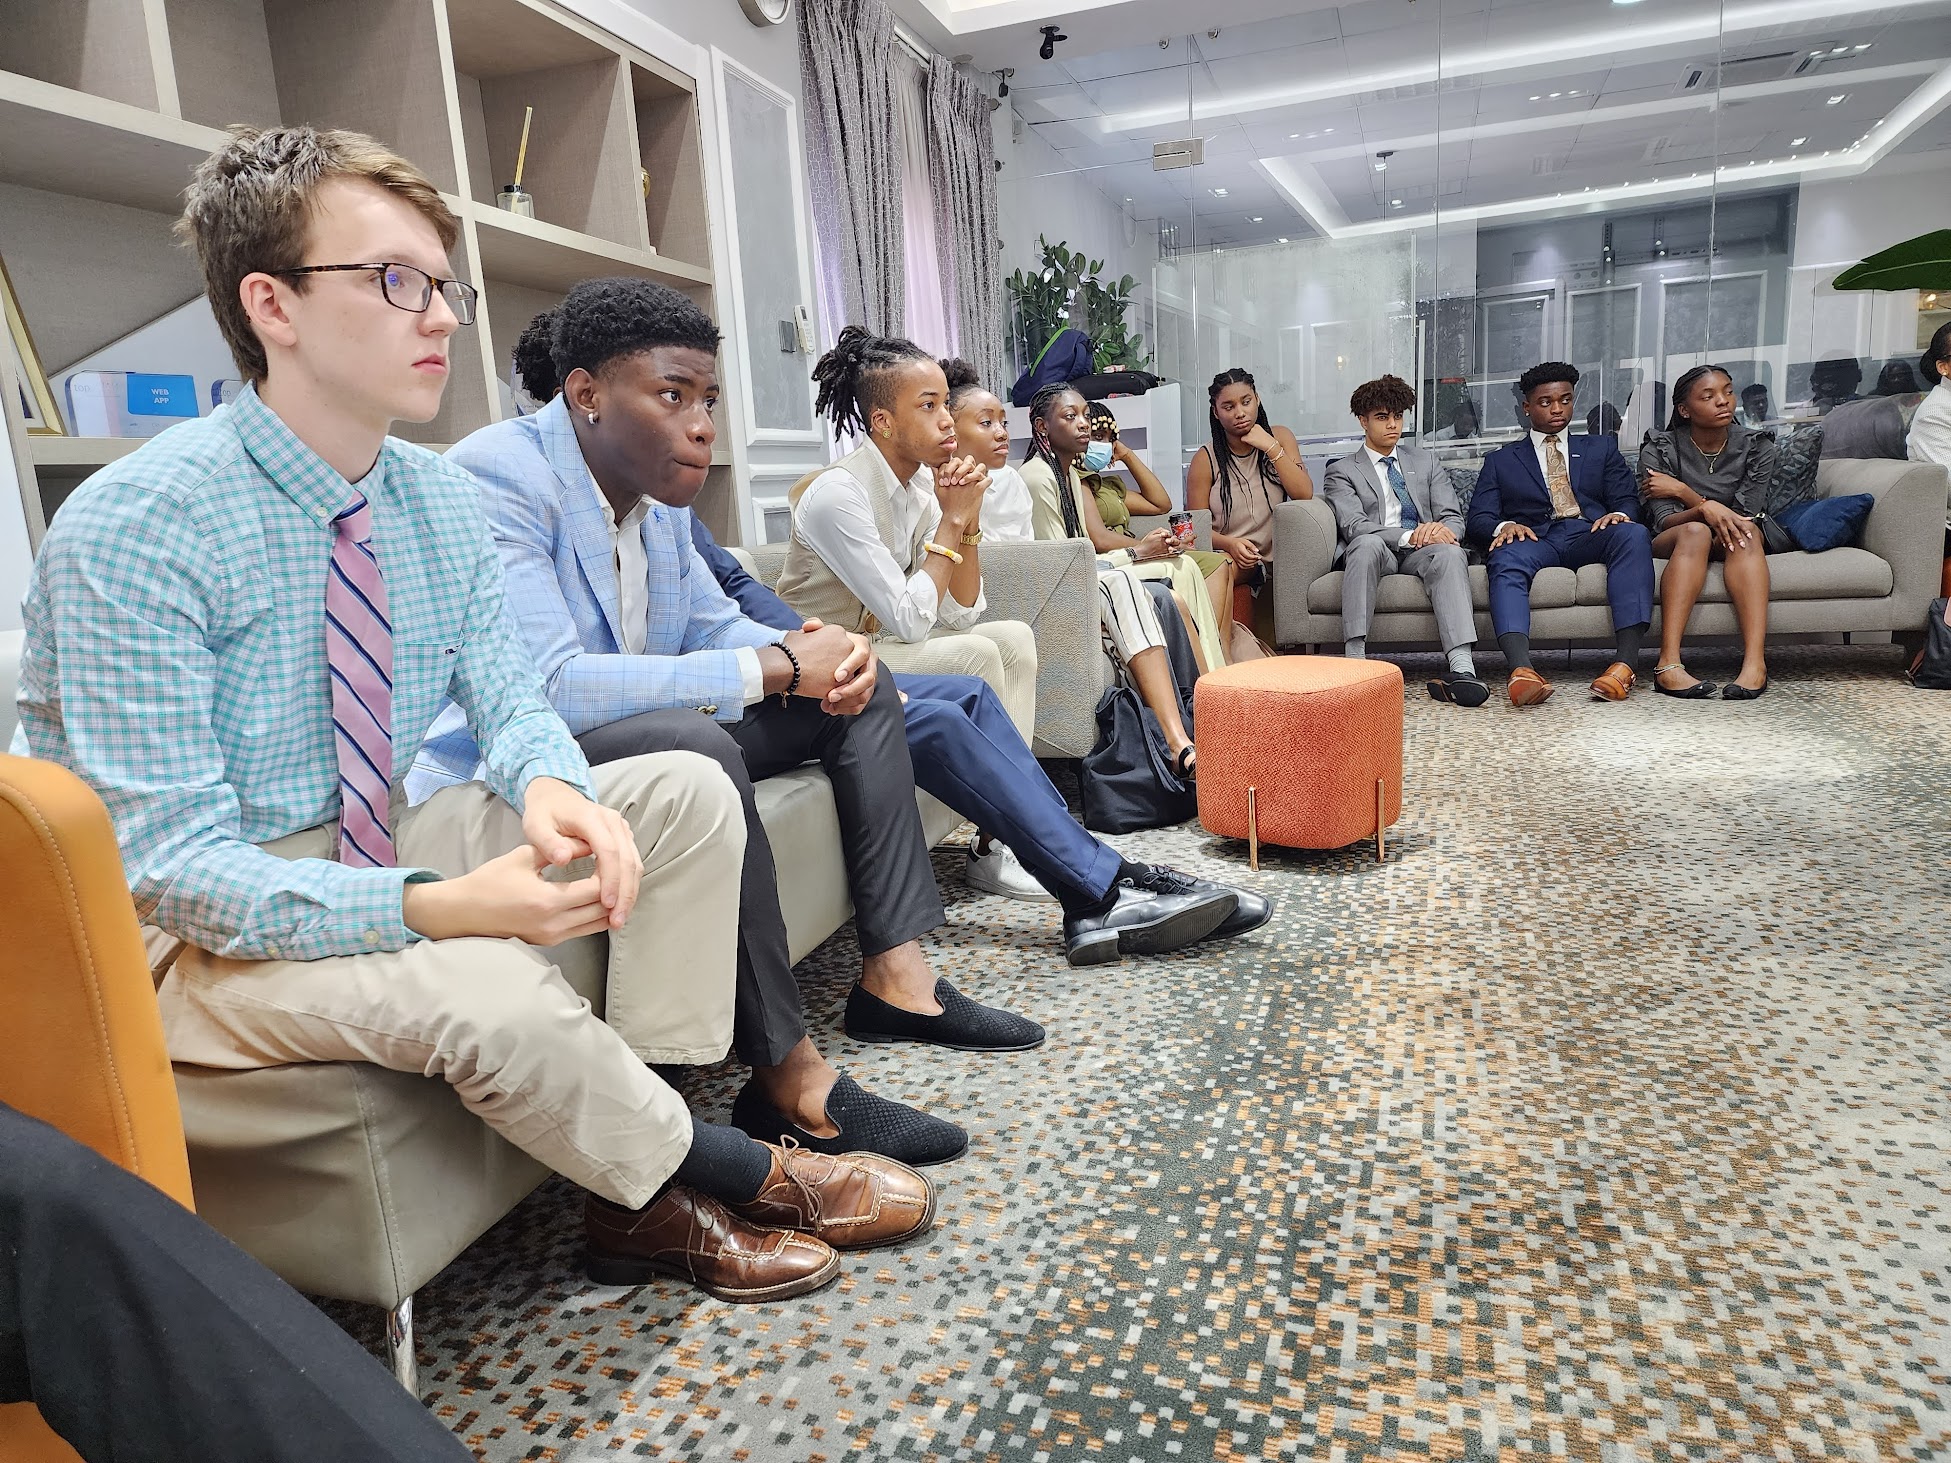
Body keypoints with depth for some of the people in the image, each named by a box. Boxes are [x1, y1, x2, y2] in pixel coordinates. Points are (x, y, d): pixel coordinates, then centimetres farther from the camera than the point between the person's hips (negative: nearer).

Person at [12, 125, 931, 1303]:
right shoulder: (133, 532, -22)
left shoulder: (442, 501, -1)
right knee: (488, 992, -36)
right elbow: (171, 861, -24)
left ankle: (643, 1192, -9)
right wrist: (437, 906, -37)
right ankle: (734, 1180, -6)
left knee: (685, 790, -11)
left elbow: (504, 688, 2)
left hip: (383, 845, 7)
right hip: (203, 932, -6)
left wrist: (550, 786, -23)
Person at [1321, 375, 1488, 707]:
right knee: (1367, 544, -38)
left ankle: (1461, 666, -50)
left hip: (1421, 553, 2)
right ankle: (1354, 659, -46)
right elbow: (1353, 526, -6)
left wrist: (1441, 530, -13)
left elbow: (1453, 518, 14)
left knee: (1449, 552, -33)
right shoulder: (1342, 471, 12)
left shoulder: (1426, 462, 25)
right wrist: (1408, 536, -22)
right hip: (1377, 553, -2)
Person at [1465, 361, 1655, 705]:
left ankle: (1625, 663, -44)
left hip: (1591, 535, 2)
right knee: (1506, 558, -37)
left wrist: (1619, 514, -10)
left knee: (1633, 534, -33)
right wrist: (1503, 527, -14)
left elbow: (1627, 499, 16)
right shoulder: (1501, 460, 24)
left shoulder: (1601, 448, 29)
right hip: (1534, 538, -1)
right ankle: (1522, 671, -58)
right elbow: (1479, 519, 10)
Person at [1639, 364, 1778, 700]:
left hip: (1732, 546, 2)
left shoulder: (1756, 447, 1)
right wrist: (1705, 508, -33)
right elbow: (1663, 522, -13)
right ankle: (1669, 664, -50)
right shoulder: (1659, 450, -4)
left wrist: (1682, 490, -15)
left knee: (1745, 529, -32)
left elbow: (1744, 515, -8)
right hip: (1672, 545, -2)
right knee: (1695, 531, -36)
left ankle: (1755, 662, -49)